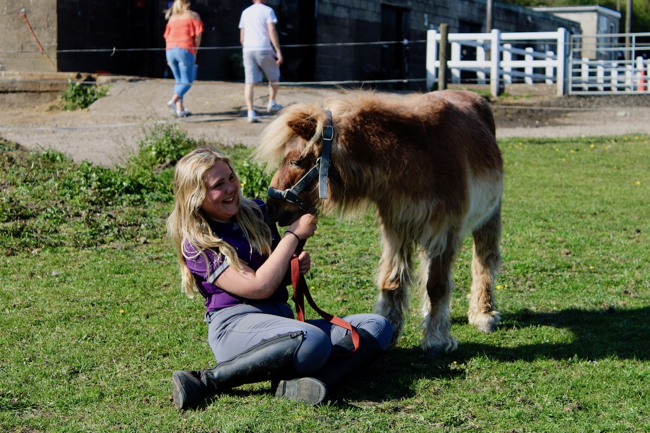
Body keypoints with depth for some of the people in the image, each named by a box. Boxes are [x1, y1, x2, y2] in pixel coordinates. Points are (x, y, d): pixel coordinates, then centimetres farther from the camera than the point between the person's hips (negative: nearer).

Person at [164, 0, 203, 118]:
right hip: (185, 50, -5)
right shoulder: (193, 16, 6)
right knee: (187, 81, -3)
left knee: (178, 81, 15)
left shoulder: (172, 18, 19)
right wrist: (195, 53, 2)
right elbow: (197, 36, -4)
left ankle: (180, 108, 6)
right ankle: (173, 101, -26)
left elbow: (167, 37, 17)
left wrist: (169, 58, 19)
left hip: (170, 51, 5)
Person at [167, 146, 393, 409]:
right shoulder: (197, 244, -5)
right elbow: (260, 286, -16)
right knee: (313, 340, -38)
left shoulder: (257, 213, 15)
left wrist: (299, 266, 4)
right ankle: (206, 380, -27)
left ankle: (294, 383, -34)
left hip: (281, 320, 8)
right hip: (236, 324, -8)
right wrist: (294, 235, -9)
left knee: (377, 327, -9)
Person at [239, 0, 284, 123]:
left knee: (249, 83, -1)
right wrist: (278, 51, -11)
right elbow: (272, 32, -10)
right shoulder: (267, 10, 1)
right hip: (264, 49, -4)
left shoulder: (245, 12, 16)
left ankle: (250, 112, -11)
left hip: (248, 50, 4)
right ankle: (271, 104, 18)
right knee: (274, 77, 18)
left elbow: (242, 38, 17)